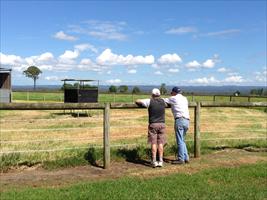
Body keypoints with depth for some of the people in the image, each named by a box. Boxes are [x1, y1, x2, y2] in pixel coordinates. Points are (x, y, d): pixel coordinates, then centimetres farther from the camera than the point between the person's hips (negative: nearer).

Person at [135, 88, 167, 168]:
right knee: (160, 143, 4)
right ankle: (160, 161, 2)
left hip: (153, 124, -3)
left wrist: (142, 103, 23)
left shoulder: (149, 101, -5)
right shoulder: (163, 101, 6)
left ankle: (154, 161, -1)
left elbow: (137, 101, 1)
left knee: (153, 143, 0)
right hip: (162, 124, 3)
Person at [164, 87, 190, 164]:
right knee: (182, 140, 16)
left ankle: (181, 159, -2)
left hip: (179, 120, -7)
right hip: (187, 121, 7)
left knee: (180, 141, -4)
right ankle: (186, 157, 15)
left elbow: (164, 100, 11)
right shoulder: (184, 98, 20)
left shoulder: (174, 98, 2)